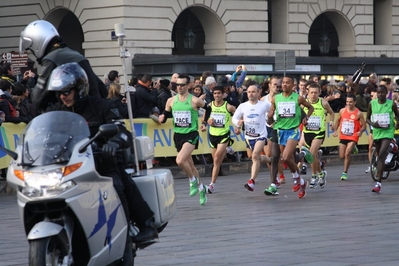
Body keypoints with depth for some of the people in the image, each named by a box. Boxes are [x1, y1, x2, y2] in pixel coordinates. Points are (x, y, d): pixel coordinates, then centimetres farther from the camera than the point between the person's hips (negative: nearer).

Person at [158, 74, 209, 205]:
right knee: (190, 165, 14)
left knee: (180, 160, -25)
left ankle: (193, 180, 0)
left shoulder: (194, 101, -9)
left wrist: (204, 123, -1)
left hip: (191, 135, -5)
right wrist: (162, 117, -11)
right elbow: (165, 115, 11)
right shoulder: (171, 101, 2)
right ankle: (201, 188, 32)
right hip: (178, 135, 5)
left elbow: (209, 109, 6)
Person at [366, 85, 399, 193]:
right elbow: (367, 118, 9)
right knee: (380, 155, 16)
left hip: (388, 132, -4)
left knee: (382, 156, -17)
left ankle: (378, 183, -21)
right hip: (376, 132, 4)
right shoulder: (372, 104, 0)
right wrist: (372, 124, -12)